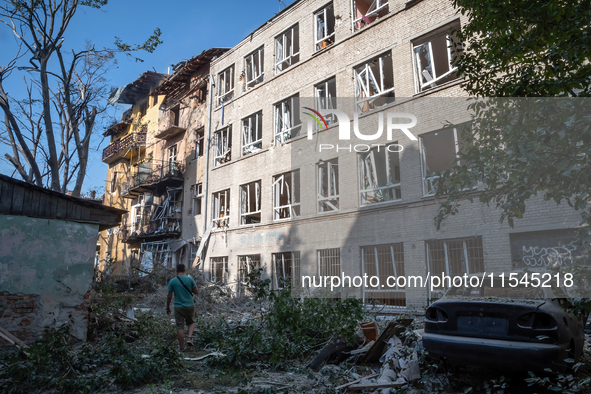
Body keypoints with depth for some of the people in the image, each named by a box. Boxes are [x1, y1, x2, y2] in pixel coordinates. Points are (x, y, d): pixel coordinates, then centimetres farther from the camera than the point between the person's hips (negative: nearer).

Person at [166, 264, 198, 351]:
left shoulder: (172, 281, -5)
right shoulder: (190, 279, -5)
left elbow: (169, 296, -2)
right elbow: (196, 291, 0)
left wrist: (168, 308, 9)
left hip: (178, 307, -1)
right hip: (190, 306, 1)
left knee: (180, 327, 7)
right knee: (191, 322, 23)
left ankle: (181, 347, 12)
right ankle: (190, 338, 2)